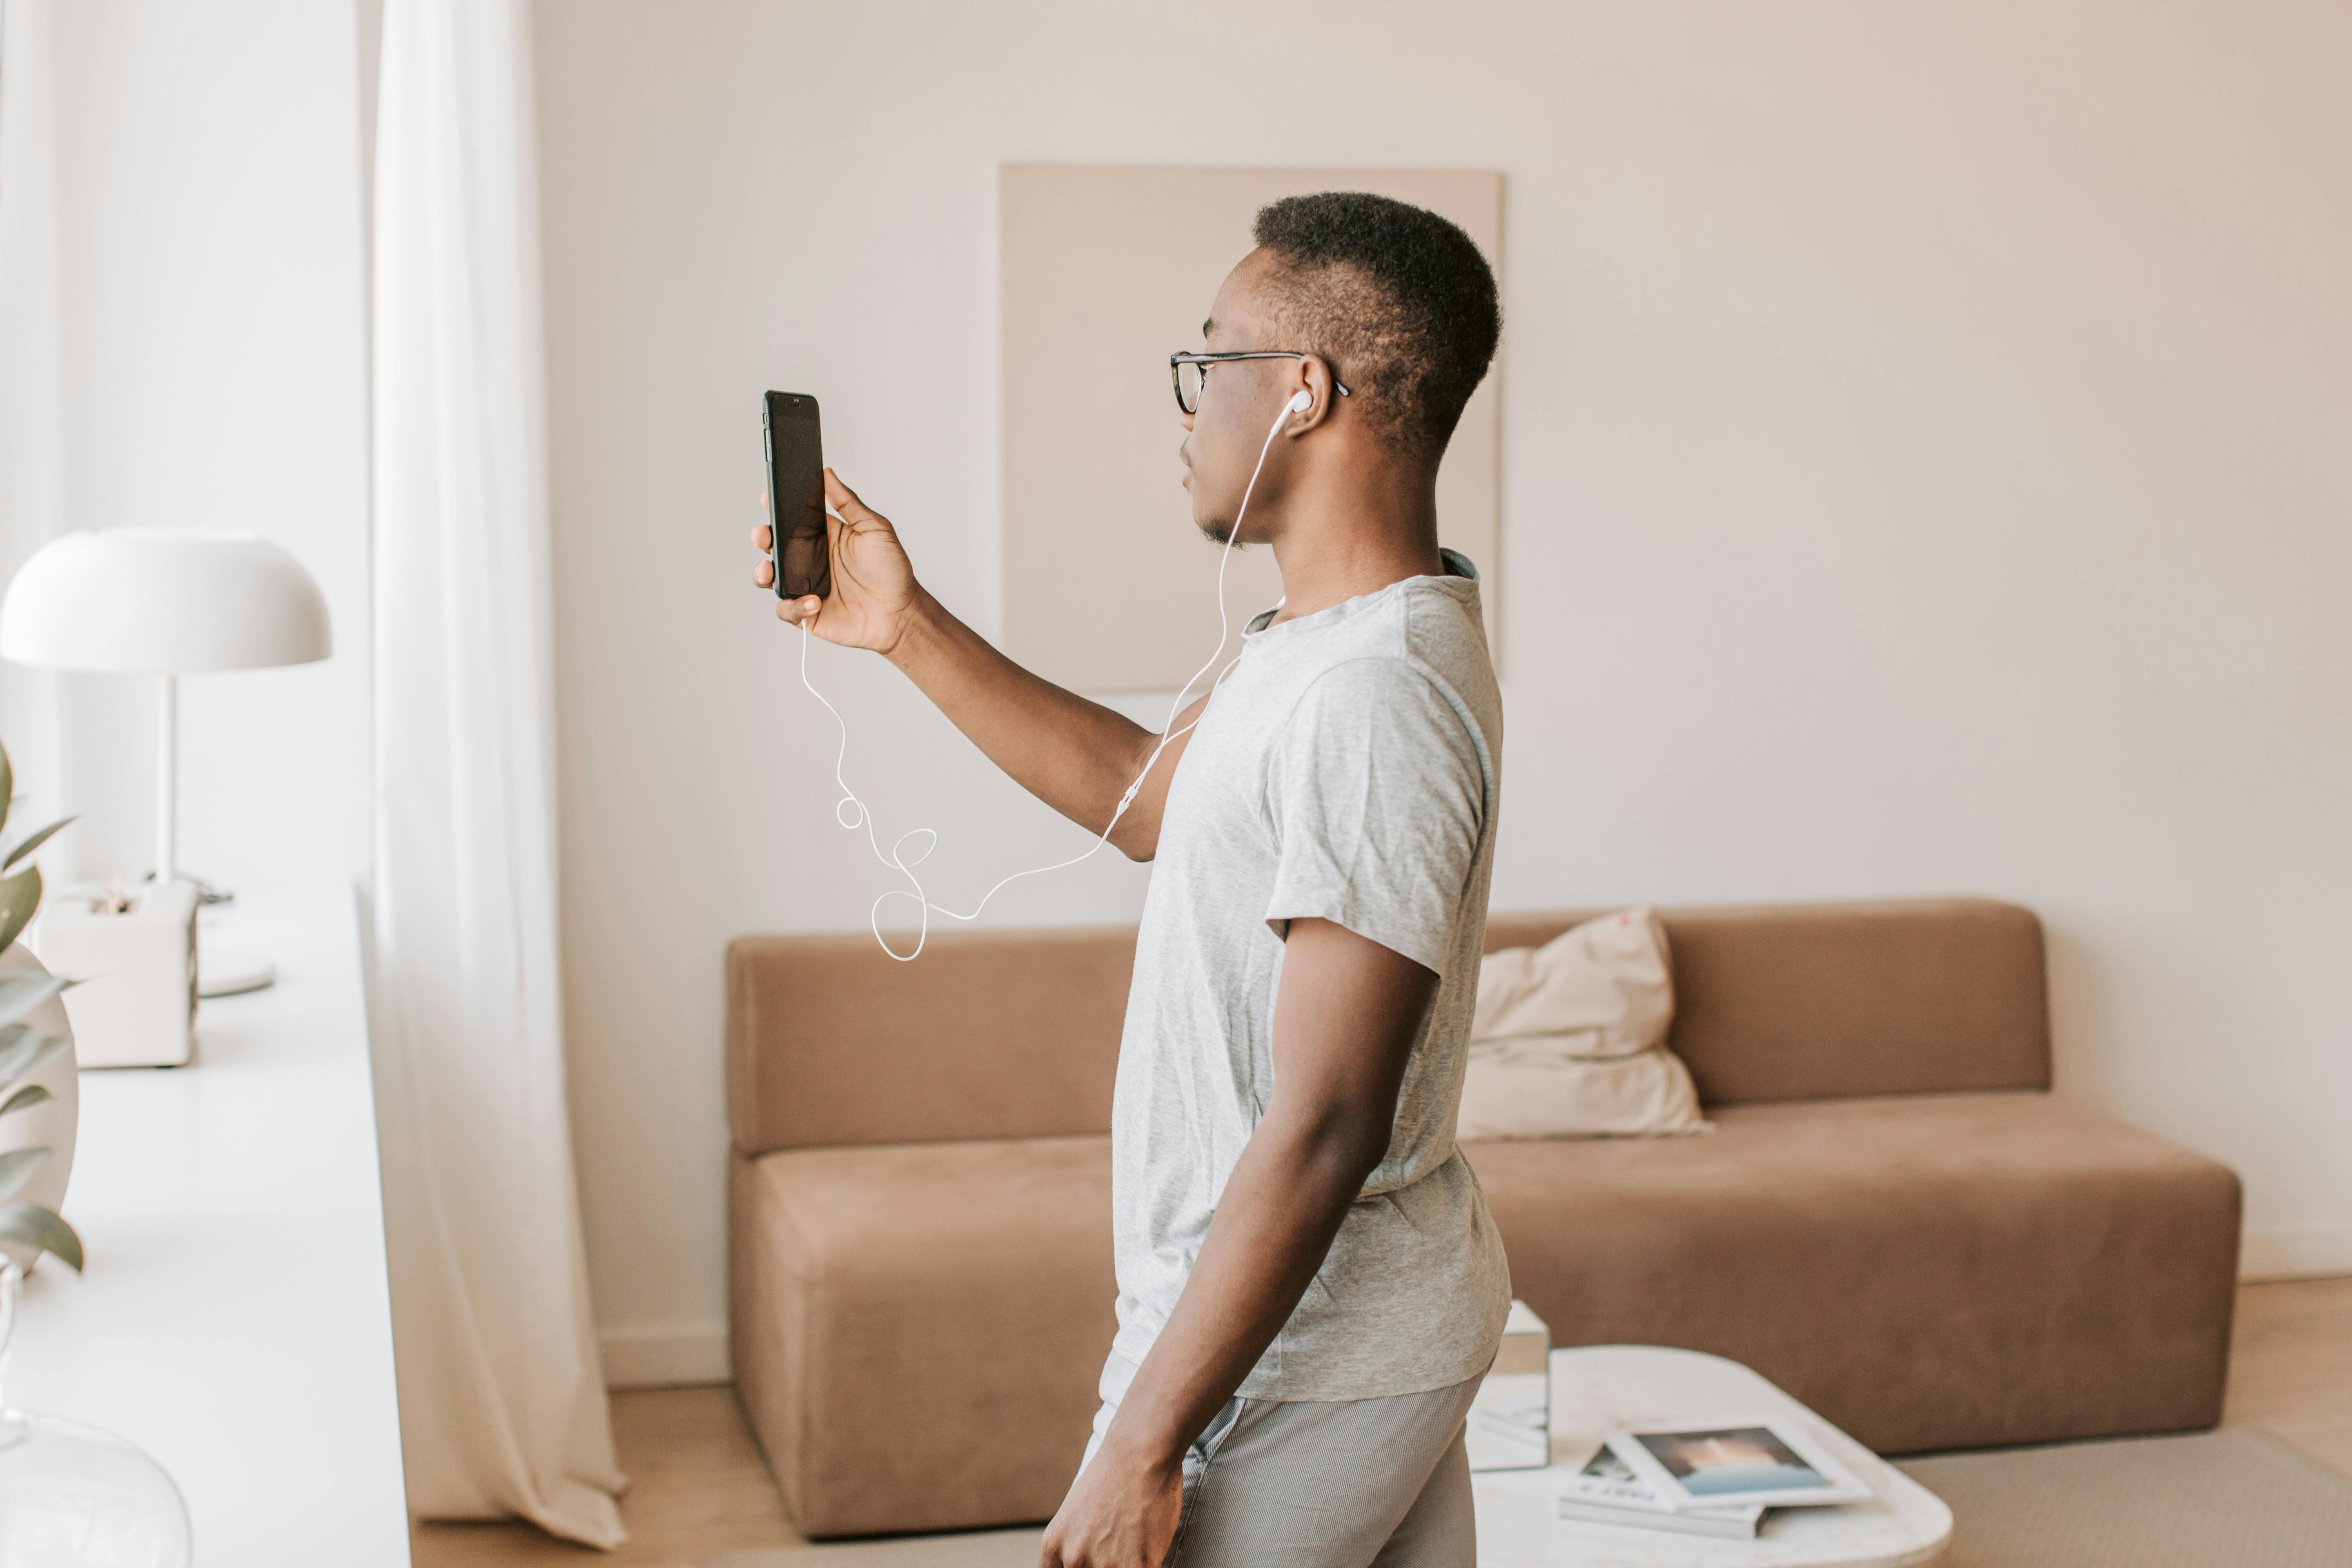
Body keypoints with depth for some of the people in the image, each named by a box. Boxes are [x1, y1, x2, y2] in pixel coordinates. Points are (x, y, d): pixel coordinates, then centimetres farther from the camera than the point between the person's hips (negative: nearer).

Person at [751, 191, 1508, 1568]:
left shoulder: (1375, 701, -26)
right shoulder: (1327, 633, 6)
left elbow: (1321, 1129, -27)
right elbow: (1152, 799, 22)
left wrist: (1144, 1449, -23)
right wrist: (910, 631, 17)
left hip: (1292, 1364, -10)